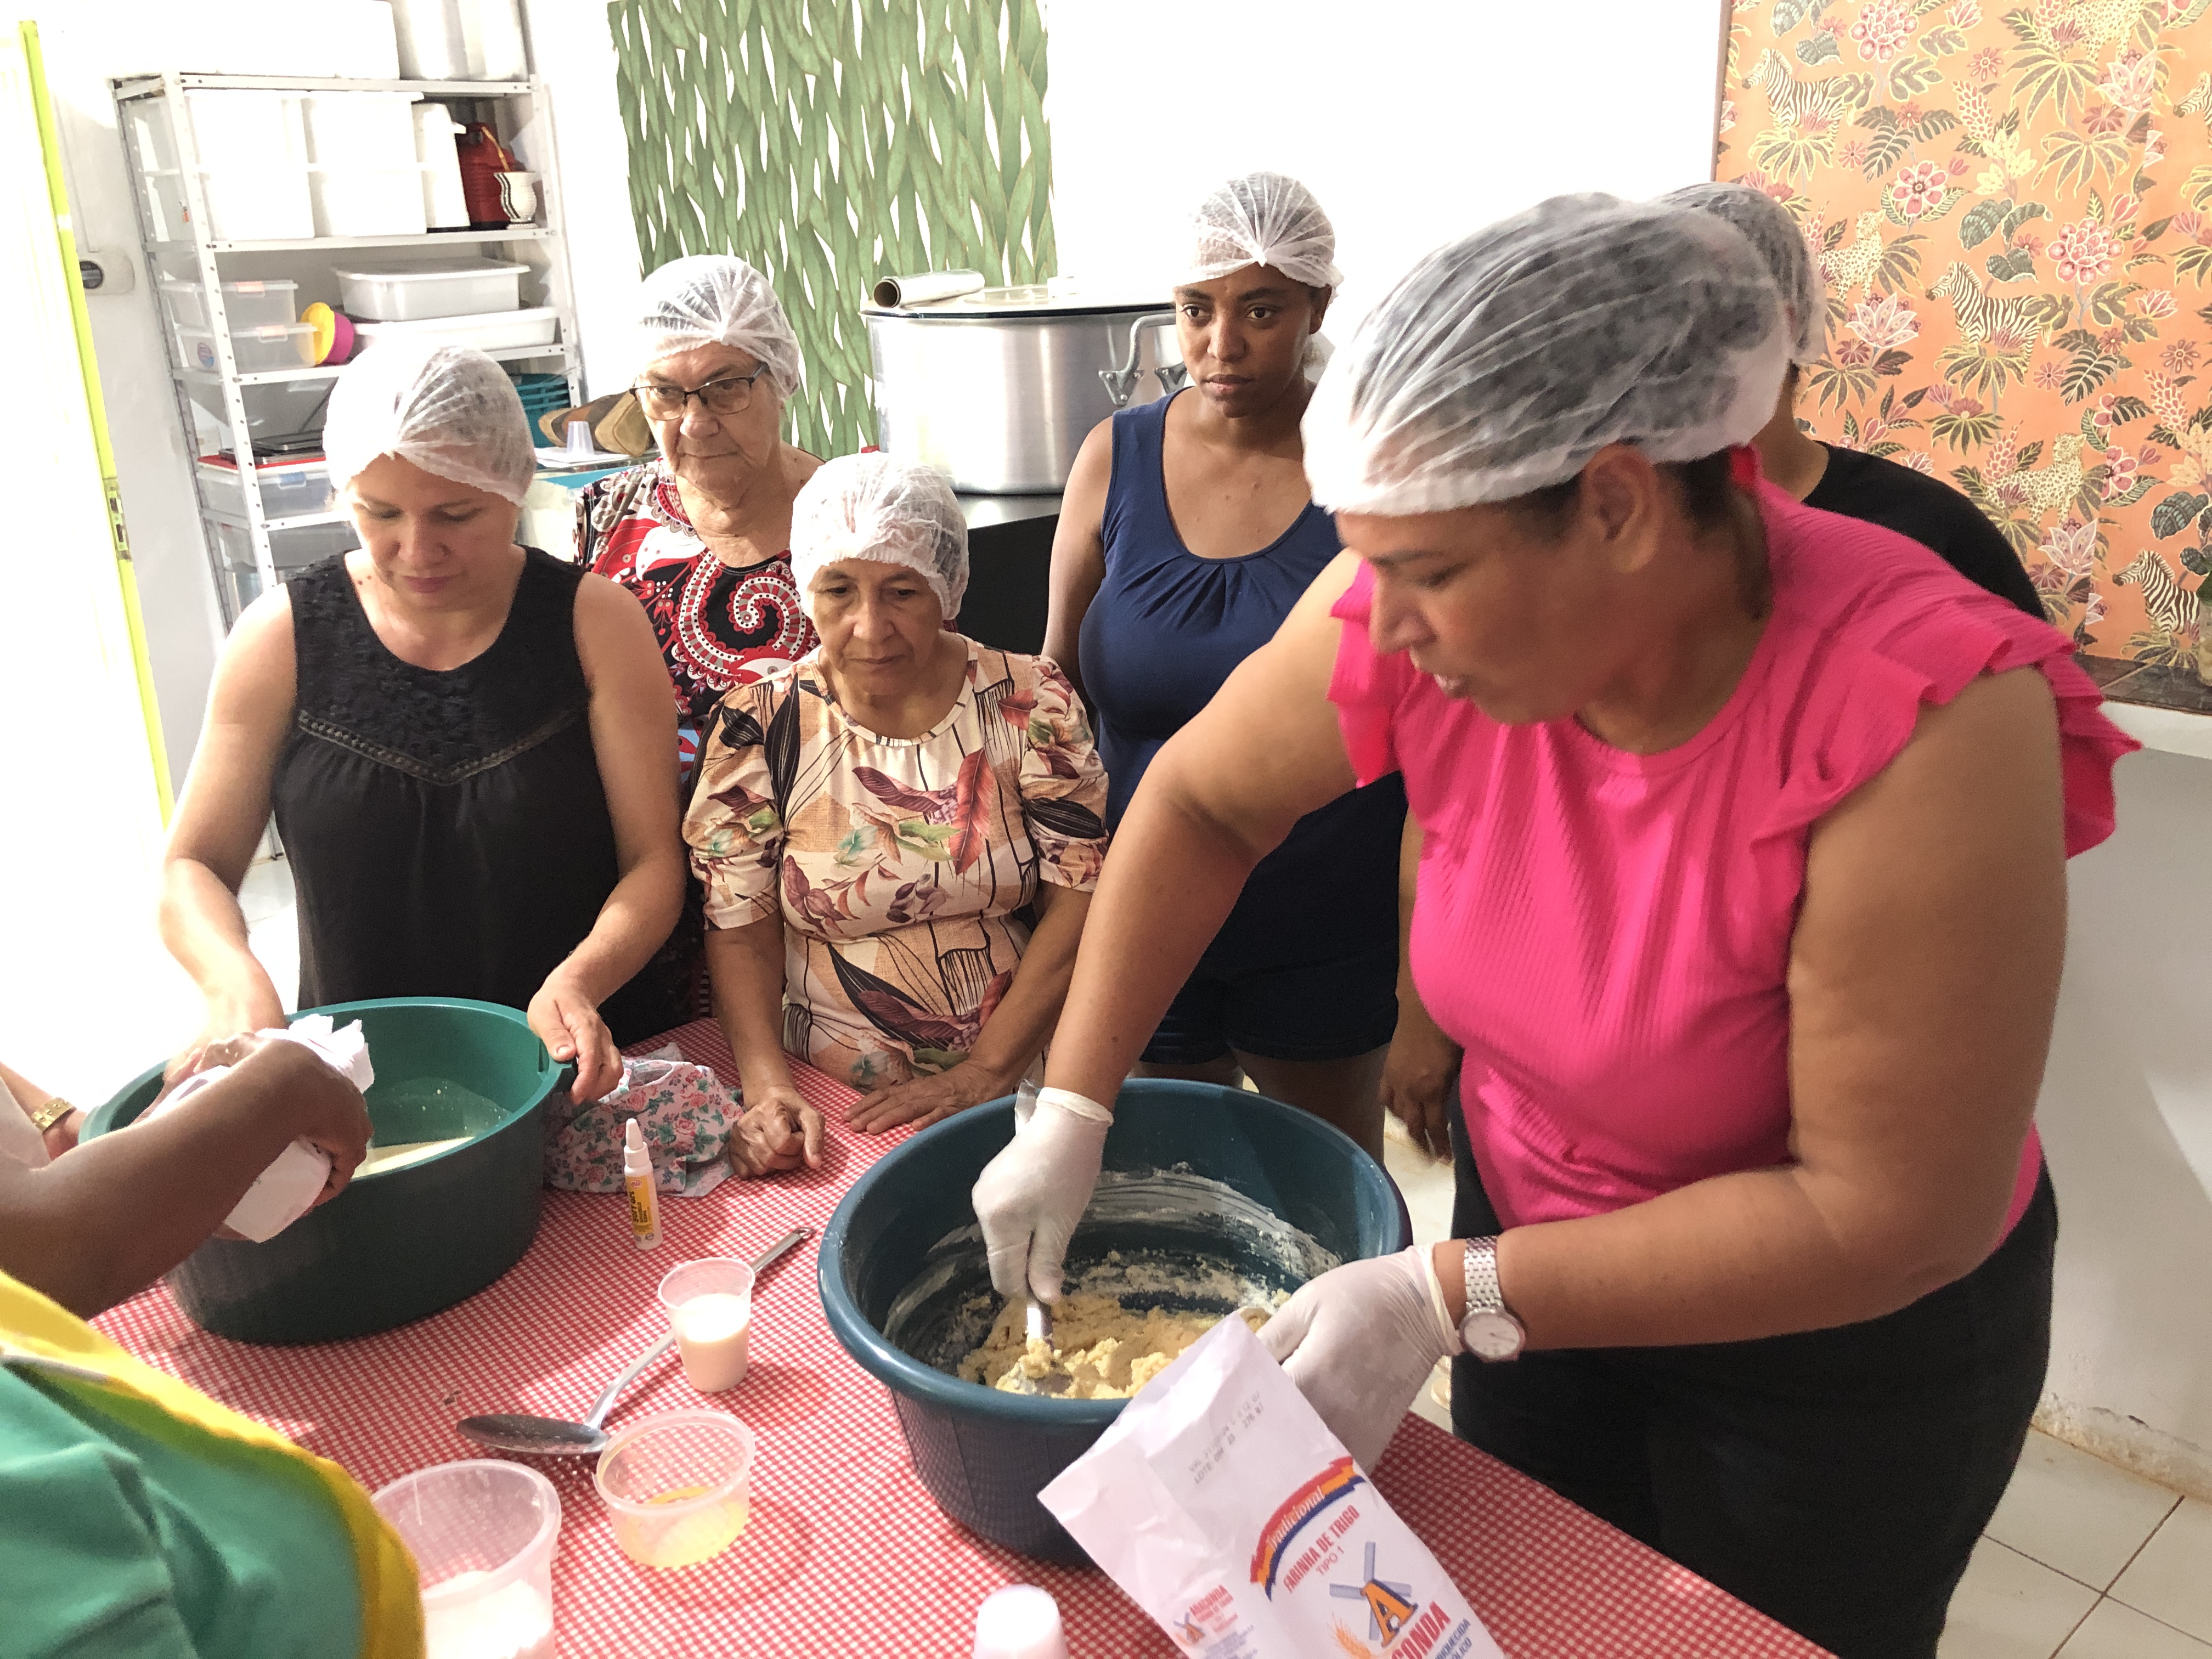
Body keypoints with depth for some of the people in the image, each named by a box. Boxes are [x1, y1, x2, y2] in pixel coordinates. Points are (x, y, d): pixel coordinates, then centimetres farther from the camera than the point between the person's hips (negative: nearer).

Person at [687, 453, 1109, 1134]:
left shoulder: (1031, 703, -1)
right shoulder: (758, 728, 0)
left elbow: (1079, 900, -4)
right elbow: (740, 930, 0)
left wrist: (985, 1071, -12)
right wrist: (768, 1087, -15)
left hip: (1016, 1089, 0)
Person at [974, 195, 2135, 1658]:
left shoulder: (1924, 724, -35)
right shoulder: (1420, 616, -23)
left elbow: (1890, 1214, -29)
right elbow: (1201, 800, -7)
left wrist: (1449, 1300, -30)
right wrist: (1070, 1113, -11)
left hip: (1847, 1332, -3)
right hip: (1537, 1246, 4)